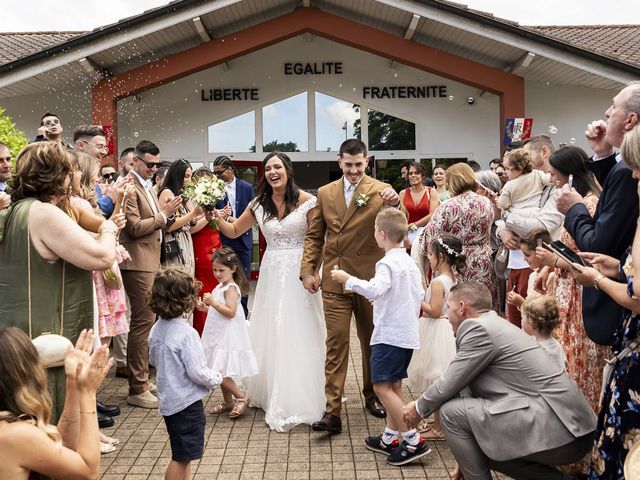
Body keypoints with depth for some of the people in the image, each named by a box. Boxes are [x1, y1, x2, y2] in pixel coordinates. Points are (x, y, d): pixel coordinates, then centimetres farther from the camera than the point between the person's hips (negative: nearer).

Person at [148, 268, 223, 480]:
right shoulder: (186, 334, -24)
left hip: (168, 400, 8)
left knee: (184, 454, 21)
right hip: (186, 402, -8)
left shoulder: (156, 329, 1)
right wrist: (217, 378, -5)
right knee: (181, 457, 3)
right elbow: (197, 373, -22)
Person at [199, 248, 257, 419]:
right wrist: (206, 308, 7)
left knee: (219, 373, -11)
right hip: (219, 338, 10)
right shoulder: (220, 287, 14)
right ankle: (228, 402, 27)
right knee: (219, 373, 15)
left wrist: (213, 302, -28)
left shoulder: (231, 288, -15)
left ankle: (242, 397, 0)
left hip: (227, 339, -10)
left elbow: (230, 311, -26)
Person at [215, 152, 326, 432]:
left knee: (299, 334, 0)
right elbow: (234, 231, 15)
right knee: (272, 335, 8)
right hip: (272, 274, 3)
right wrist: (217, 218, -4)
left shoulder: (305, 200, -5)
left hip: (299, 272, -3)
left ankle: (297, 401, 11)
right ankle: (273, 395, 23)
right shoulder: (259, 205, 5)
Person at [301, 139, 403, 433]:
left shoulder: (380, 190, -2)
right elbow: (314, 236, 10)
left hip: (370, 279, -1)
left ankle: (372, 395, 33)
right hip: (335, 280, 1)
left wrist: (395, 204, -34)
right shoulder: (325, 193, 7)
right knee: (336, 344, -2)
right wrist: (308, 270, -1)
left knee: (372, 340, 14)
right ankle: (332, 411, -1)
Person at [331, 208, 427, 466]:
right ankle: (389, 439, 23)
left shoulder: (387, 263, -15)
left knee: (382, 387, -9)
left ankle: (414, 441, -10)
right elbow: (419, 296, 20)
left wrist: (348, 280, -22)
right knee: (394, 386, 15)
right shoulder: (410, 263, 14)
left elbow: (375, 289, -32)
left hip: (390, 335, -10)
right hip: (408, 334, 10)